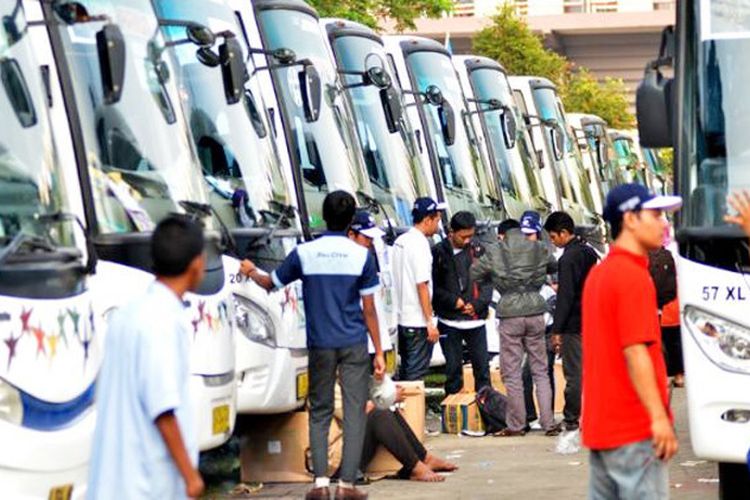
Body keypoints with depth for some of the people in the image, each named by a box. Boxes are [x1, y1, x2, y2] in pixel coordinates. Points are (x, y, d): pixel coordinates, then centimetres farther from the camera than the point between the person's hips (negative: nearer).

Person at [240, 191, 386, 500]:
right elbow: (368, 309, -3)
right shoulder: (361, 255, -5)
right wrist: (379, 352, 3)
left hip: (320, 345, 1)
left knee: (319, 413, 11)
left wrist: (251, 272, 33)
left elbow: (271, 283, 12)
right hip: (354, 346, -1)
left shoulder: (304, 253, -2)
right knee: (354, 412, 2)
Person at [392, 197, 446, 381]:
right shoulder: (419, 243, -16)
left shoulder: (399, 241, 11)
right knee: (416, 373, -4)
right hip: (418, 321, -9)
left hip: (401, 319, 9)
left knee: (405, 371, 15)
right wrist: (430, 322, -17)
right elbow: (422, 285, -19)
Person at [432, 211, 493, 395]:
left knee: (482, 366, 6)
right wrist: (454, 301, -14)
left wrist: (477, 304, -11)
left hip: (476, 320, 2)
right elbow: (434, 286, -3)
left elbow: (488, 283, 5)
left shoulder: (478, 250, 4)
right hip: (449, 321, -2)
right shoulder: (439, 252, -3)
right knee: (453, 368, 4)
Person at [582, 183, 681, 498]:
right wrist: (659, 417, -22)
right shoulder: (633, 276, -14)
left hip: (598, 426, 10)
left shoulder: (598, 274, 16)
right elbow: (635, 353, -20)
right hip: (635, 430, -10)